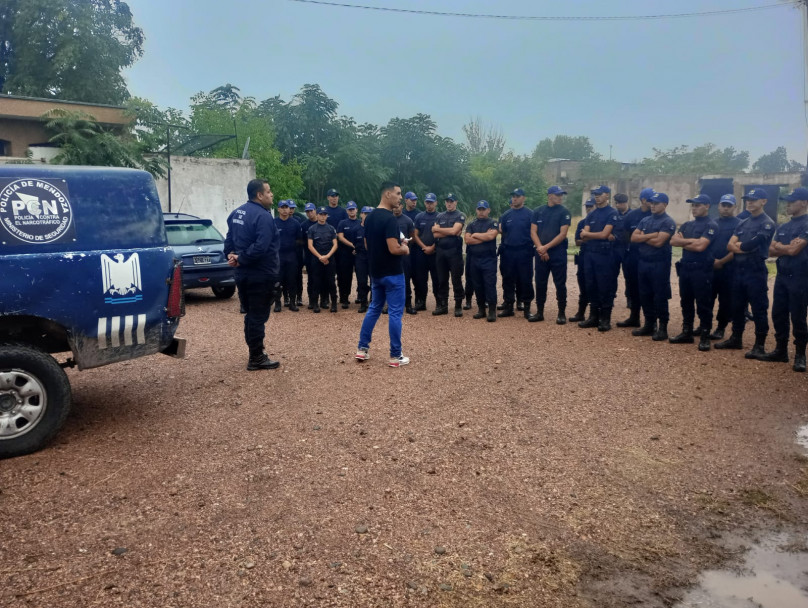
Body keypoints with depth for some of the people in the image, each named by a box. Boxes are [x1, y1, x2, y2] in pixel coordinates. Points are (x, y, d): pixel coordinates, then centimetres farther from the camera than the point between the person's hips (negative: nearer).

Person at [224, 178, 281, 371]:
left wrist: (231, 255, -1)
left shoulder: (236, 213, 11)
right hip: (261, 275, -9)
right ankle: (256, 358, 6)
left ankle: (255, 353, 27)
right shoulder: (263, 216, -19)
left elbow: (229, 239, 14)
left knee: (250, 315, 17)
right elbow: (261, 247, -28)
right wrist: (241, 259, -18)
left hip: (242, 274, 9)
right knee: (258, 316, -1)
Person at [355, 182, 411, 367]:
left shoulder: (369, 217, 8)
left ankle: (362, 348, 20)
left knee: (374, 308, 18)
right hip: (392, 273, -8)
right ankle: (395, 356, 5)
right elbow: (394, 249, -27)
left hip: (375, 272, 8)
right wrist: (405, 249, -4)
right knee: (395, 313, 0)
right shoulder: (389, 218, -20)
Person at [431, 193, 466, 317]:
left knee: (456, 280, -1)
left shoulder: (460, 216, 2)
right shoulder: (439, 216, 14)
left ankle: (458, 306, 5)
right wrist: (450, 232, -9)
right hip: (440, 251, 4)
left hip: (454, 251, -4)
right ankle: (442, 306, 15)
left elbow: (454, 230, -14)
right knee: (442, 280, 8)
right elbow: (435, 235, 2)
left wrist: (437, 229, -2)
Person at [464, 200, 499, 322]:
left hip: (489, 259, -4)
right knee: (477, 285, 8)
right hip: (474, 259, 4)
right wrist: (484, 237, -8)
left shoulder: (493, 224, 4)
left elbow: (491, 236, -16)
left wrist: (475, 235, -4)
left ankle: (492, 311, -5)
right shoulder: (471, 225, 14)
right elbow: (467, 240, -3)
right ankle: (481, 309, 17)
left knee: (490, 285, -8)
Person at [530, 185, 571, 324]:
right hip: (540, 254, 3)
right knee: (540, 283, 7)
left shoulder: (564, 212, 0)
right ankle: (539, 312, 17)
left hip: (558, 253, -3)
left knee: (560, 284, 0)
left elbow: (562, 234, -9)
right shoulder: (538, 211, 8)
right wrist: (540, 247, -11)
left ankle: (562, 313, 9)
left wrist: (546, 247, -13)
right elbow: (533, 232, 4)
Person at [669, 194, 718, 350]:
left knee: (703, 305, -1)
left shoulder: (711, 226, -6)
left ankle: (705, 336, 5)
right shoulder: (687, 225, 15)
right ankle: (687, 333, 22)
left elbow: (700, 246, -18)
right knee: (686, 303, 13)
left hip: (701, 270, -7)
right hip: (685, 268, 7)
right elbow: (673, 240, 3)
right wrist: (691, 241, -10)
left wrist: (683, 242, -4)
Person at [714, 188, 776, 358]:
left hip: (756, 271, -8)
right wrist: (745, 247, -13)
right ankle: (736, 339, 27)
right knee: (737, 307, 15)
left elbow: (751, 245, -21)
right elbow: (730, 245, 4)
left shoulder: (767, 223, -8)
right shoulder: (743, 223, 15)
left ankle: (760, 346, 4)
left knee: (759, 310, -2)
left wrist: (738, 245, -2)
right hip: (739, 269, 8)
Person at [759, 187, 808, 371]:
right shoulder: (783, 228, 14)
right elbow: (771, 251, 8)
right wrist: (787, 248, -11)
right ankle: (781, 350, 21)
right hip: (782, 276, 7)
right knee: (778, 314, 10)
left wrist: (779, 246, 0)